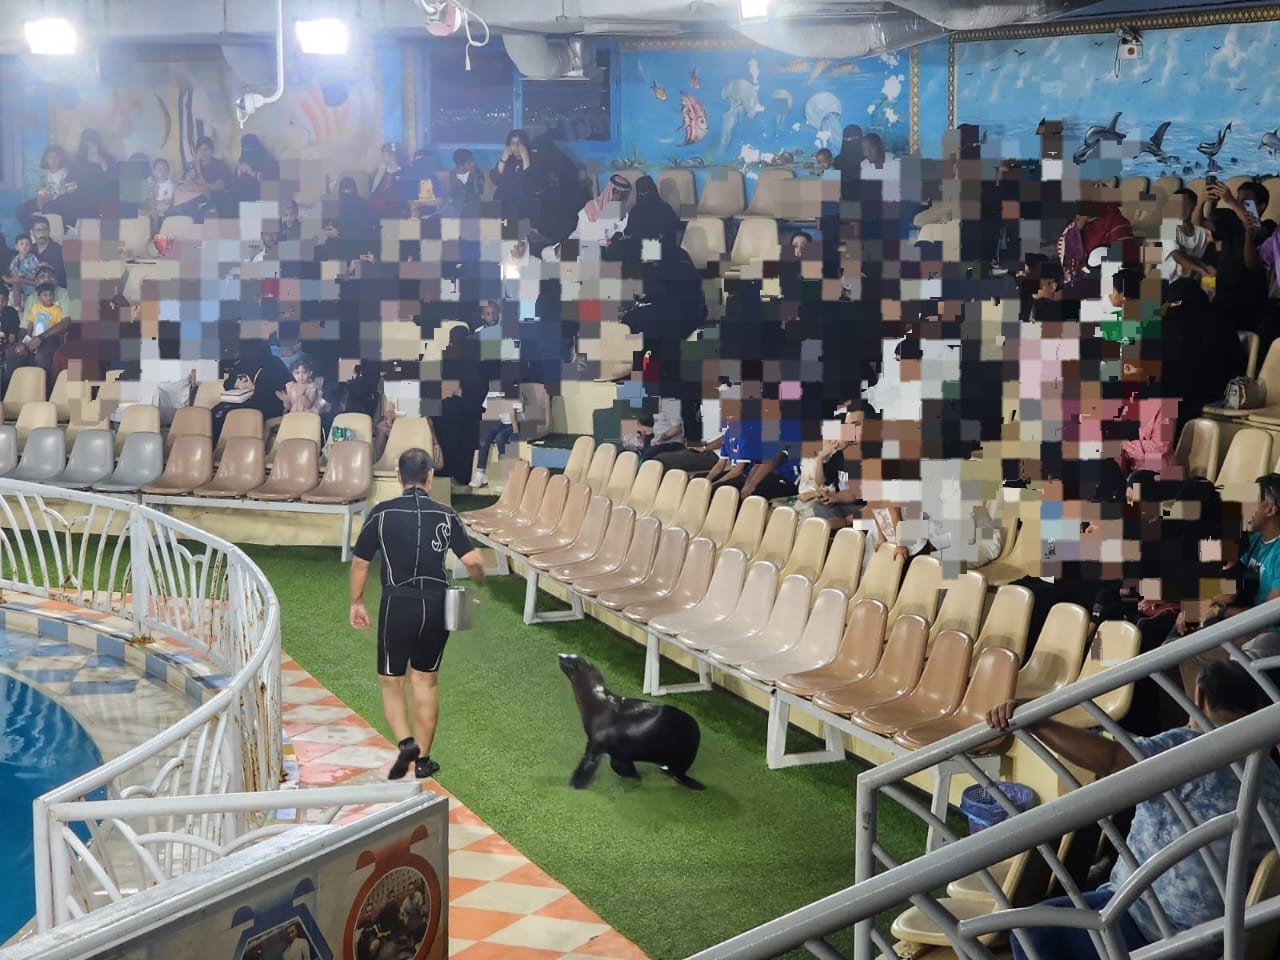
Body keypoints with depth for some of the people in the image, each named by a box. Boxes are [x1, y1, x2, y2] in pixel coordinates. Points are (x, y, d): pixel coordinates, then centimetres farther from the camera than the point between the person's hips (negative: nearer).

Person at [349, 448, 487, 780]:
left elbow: (360, 562, 0)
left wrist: (356, 603, 15)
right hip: (436, 605, 2)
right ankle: (423, 760, 19)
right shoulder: (446, 516, -2)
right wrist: (479, 579, 16)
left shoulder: (382, 513, -5)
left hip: (398, 604, -2)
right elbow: (473, 563, -7)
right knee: (425, 682, 15)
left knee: (391, 682, 11)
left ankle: (405, 742, -12)